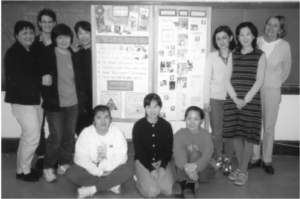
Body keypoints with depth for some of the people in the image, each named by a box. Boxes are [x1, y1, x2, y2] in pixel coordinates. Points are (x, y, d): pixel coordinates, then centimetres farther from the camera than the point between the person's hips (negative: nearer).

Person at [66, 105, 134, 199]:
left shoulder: (117, 132, -10)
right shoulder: (86, 133, -12)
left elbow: (121, 157, -14)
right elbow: (81, 158, -16)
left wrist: (104, 166, -24)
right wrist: (99, 172, -23)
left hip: (111, 170, 0)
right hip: (91, 171, 0)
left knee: (129, 170, -28)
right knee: (71, 173, -27)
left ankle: (92, 188, -21)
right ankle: (112, 184, -20)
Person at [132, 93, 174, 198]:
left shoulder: (166, 125, -5)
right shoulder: (138, 126, -12)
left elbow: (169, 149, 0)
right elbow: (139, 151, -10)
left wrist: (163, 167, -15)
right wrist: (151, 169, -18)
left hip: (161, 161, 3)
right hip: (143, 162, -2)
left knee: (169, 190, -16)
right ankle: (139, 178, 11)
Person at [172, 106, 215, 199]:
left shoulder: (206, 135, -13)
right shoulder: (179, 134, -10)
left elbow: (207, 155, -29)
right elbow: (178, 154, -27)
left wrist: (195, 166, -51)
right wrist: (186, 167, -49)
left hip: (202, 170, -1)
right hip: (184, 170, 1)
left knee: (195, 153, -29)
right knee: (183, 150, -26)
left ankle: (190, 184, -35)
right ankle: (182, 181, -34)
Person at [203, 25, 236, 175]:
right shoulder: (211, 57, 2)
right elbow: (207, 79, 2)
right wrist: (206, 100, -1)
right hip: (215, 98, 1)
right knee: (217, 131, 7)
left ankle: (228, 160, 17)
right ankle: (218, 159, 24)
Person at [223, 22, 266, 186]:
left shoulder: (260, 55, 1)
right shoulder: (233, 55, 9)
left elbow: (259, 80, -6)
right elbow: (227, 79, 4)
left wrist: (246, 99, -14)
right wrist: (235, 98, -9)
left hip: (251, 101, -3)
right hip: (233, 100, 3)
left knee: (249, 136, 0)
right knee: (236, 135, 6)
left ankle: (243, 171, 12)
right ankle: (239, 167, 21)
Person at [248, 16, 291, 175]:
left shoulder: (284, 46, -6)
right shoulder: (257, 42, -6)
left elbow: (286, 69, 9)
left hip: (272, 90, 0)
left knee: (269, 127, 7)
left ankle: (267, 160, 21)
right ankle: (255, 157, 22)